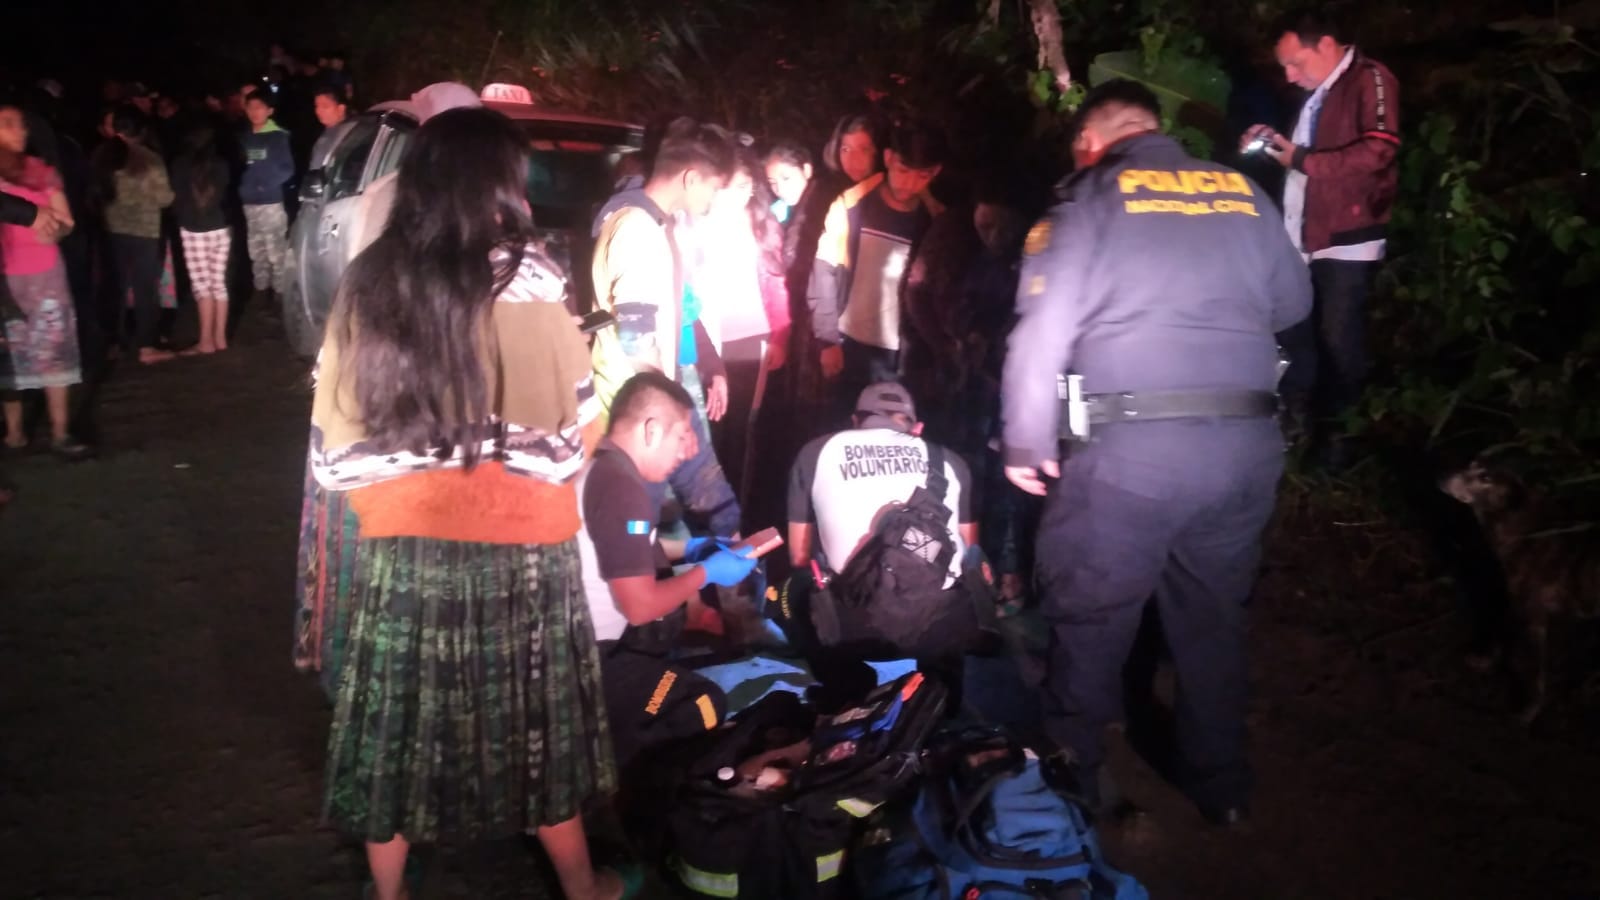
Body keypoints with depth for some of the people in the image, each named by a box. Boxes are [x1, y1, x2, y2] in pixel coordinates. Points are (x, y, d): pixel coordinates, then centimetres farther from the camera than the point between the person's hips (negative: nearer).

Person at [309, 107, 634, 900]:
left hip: (402, 540, 3)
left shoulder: (369, 282, -2)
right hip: (516, 542, -2)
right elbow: (580, 421, -6)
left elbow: (334, 440, 2)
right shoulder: (525, 280, -12)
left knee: (399, 721, 16)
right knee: (534, 722, 13)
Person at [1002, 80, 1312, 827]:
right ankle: (1220, 785, 33)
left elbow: (1042, 331, -6)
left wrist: (1027, 445, 1)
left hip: (1131, 445, -4)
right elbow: (1294, 302, 19)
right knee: (1214, 615, 20)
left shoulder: (1090, 196, 1)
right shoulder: (1243, 193, 12)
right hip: (1247, 442, 5)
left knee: (1089, 620, 11)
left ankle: (1070, 784, 23)